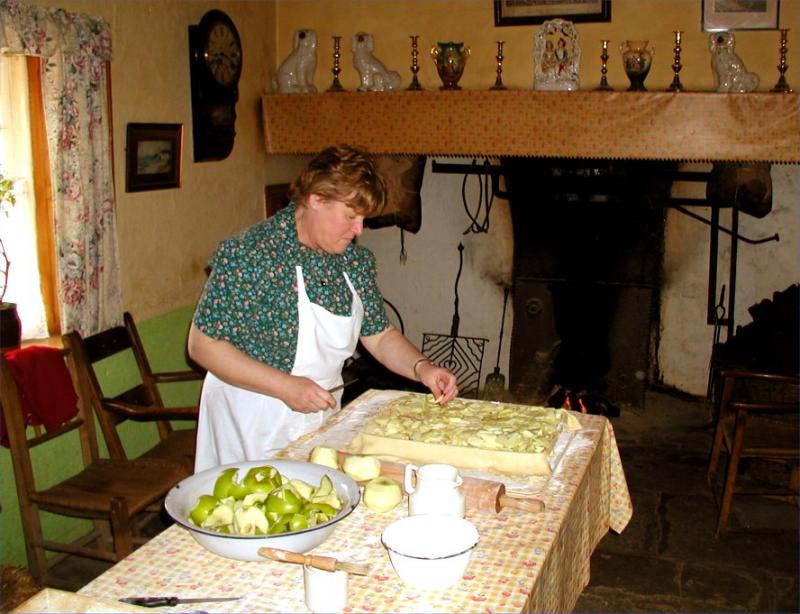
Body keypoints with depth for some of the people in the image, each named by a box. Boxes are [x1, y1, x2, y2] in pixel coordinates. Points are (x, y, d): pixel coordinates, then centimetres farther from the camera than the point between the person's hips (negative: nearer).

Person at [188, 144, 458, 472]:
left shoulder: (355, 259, 0)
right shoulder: (248, 253, -20)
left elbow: (379, 335, 7)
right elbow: (202, 344, -19)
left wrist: (422, 368, -11)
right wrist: (286, 387, -24)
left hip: (321, 416, 6)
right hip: (255, 424, -6)